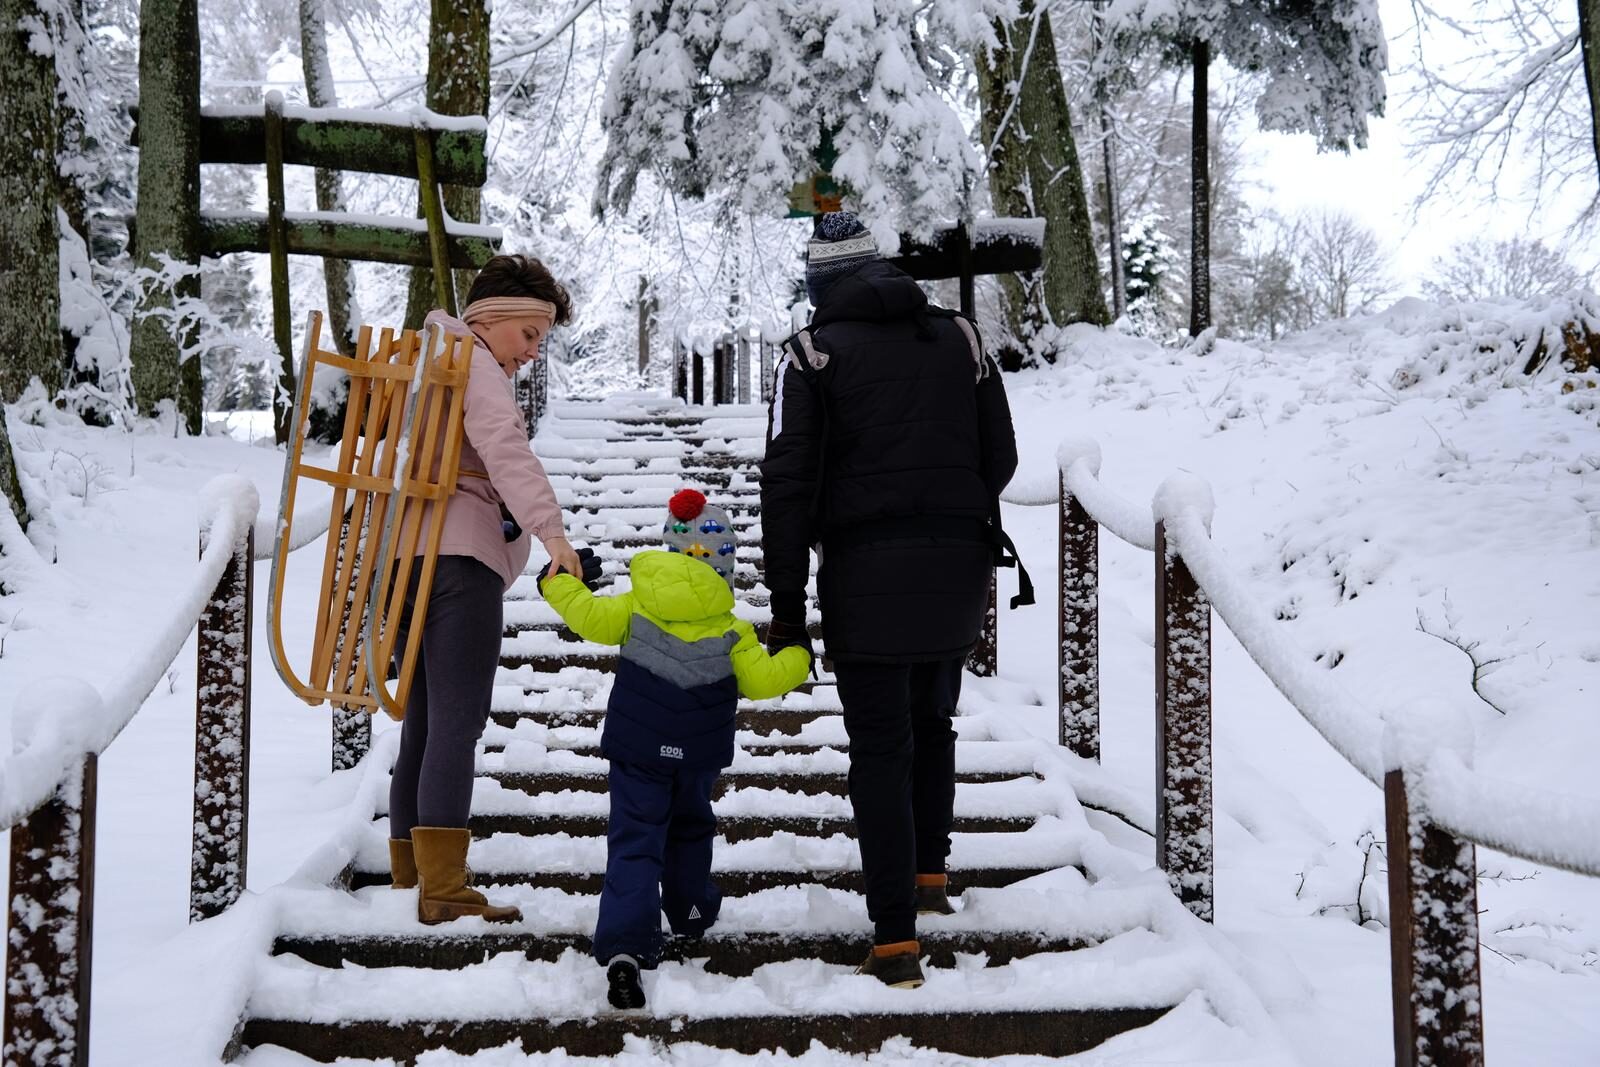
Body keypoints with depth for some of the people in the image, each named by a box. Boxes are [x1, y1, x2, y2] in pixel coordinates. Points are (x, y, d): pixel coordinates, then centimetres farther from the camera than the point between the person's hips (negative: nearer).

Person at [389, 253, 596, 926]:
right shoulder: (475, 365, -4)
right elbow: (506, 451, -22)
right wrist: (552, 532, -33)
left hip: (406, 558, 10)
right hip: (458, 558, -10)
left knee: (425, 721, 13)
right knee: (457, 721, -12)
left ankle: (409, 872, 17)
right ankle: (443, 889, -16)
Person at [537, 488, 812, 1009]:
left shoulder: (635, 605, -7)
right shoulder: (731, 632, -7)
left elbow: (590, 618, -6)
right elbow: (760, 680, -5)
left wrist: (557, 581, 13)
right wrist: (797, 658, 15)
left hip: (637, 750, -1)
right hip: (698, 756, 1)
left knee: (634, 841, -6)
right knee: (690, 829, 28)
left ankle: (624, 943, -22)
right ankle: (691, 910, 43)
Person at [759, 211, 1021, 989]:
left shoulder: (813, 351, -2)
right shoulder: (958, 335, 9)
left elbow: (788, 483, -8)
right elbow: (1000, 458, 9)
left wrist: (786, 601, -5)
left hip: (866, 574, -4)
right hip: (959, 566, 4)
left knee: (881, 750, 0)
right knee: (932, 724, 24)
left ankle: (896, 942, -2)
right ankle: (929, 877, 36)